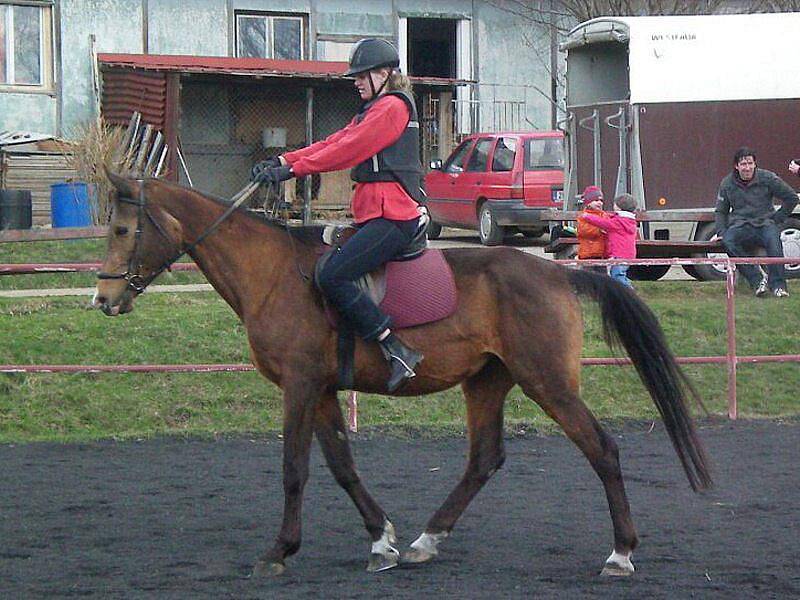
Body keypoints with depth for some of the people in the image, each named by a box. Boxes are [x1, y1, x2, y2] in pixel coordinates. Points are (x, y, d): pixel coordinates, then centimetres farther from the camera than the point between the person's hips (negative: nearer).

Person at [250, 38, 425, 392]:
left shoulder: (393, 107, -7)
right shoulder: (372, 111, 25)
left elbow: (348, 150, -16)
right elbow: (333, 143, 18)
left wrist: (294, 168, -17)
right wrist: (281, 161, 6)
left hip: (392, 216, -11)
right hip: (373, 214, 11)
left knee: (332, 277, -22)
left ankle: (397, 351, -22)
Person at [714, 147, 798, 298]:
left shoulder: (767, 178, 2)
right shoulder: (727, 183, 8)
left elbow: (792, 198, 10)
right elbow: (720, 211, 19)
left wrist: (777, 218, 5)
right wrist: (721, 232, 3)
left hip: (765, 223, -1)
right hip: (740, 225, 1)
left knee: (773, 240, -37)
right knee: (728, 241, -33)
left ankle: (777, 284, -28)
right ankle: (757, 280, -30)